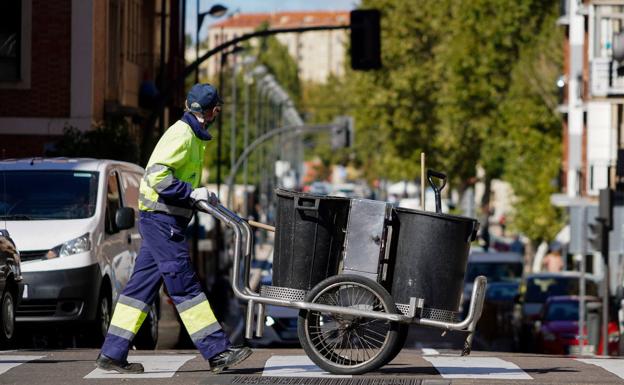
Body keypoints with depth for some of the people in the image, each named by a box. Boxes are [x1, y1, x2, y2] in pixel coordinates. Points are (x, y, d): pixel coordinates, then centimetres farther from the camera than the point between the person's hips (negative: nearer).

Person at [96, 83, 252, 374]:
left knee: (142, 286, 8)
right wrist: (192, 193, -22)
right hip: (162, 219, -10)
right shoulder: (181, 135, -14)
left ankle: (112, 353, 9)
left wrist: (201, 197, 15)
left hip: (160, 220, 10)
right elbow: (156, 175, -23)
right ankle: (218, 352, -7)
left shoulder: (192, 136, 19)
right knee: (185, 286, -7)